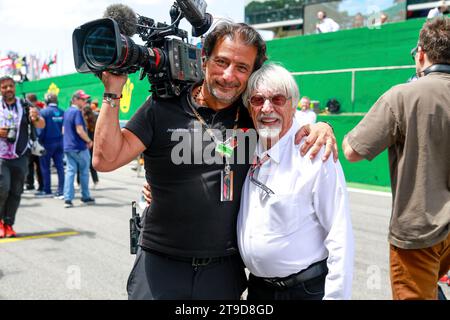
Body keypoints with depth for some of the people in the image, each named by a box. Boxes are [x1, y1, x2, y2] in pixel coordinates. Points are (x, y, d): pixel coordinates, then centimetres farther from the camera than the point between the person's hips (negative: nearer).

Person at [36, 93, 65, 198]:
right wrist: (62, 137, 13)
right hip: (60, 141, 4)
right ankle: (61, 191, 4)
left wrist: (39, 141, -2)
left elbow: (41, 129, -11)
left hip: (48, 142, -4)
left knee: (45, 167, 8)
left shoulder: (44, 112, -11)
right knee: (60, 166, 6)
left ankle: (47, 191, 13)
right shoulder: (62, 112, 1)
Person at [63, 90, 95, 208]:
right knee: (84, 172, 8)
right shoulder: (77, 112, -15)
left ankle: (67, 199, -3)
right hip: (79, 147, -7)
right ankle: (86, 197, 18)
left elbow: (64, 130, 20)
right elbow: (80, 131, -22)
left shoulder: (67, 112, 13)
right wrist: (89, 141, -10)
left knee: (70, 171, 4)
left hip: (67, 147, 7)